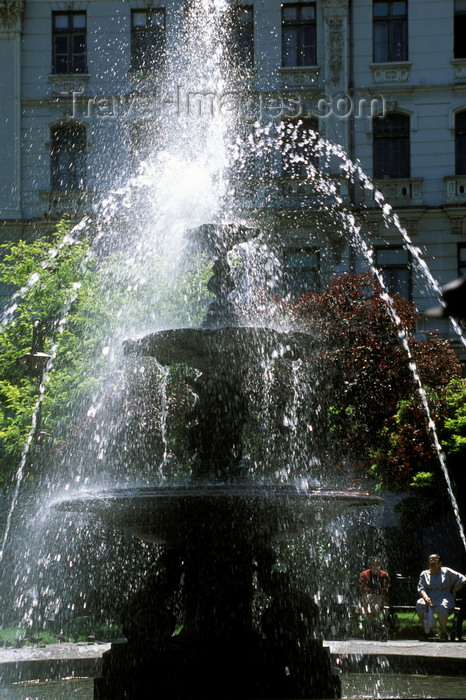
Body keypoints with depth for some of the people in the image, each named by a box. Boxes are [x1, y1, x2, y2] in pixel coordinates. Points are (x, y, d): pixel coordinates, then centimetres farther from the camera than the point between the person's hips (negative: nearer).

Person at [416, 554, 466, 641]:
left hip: (444, 598, -2)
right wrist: (426, 597, -20)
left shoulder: (446, 572, 9)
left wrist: (453, 591, 2)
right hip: (430, 599, 2)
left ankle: (444, 633, -32)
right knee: (419, 604, -32)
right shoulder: (424, 574, 14)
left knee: (441, 606, -39)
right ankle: (424, 632, -24)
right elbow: (421, 588, 1)